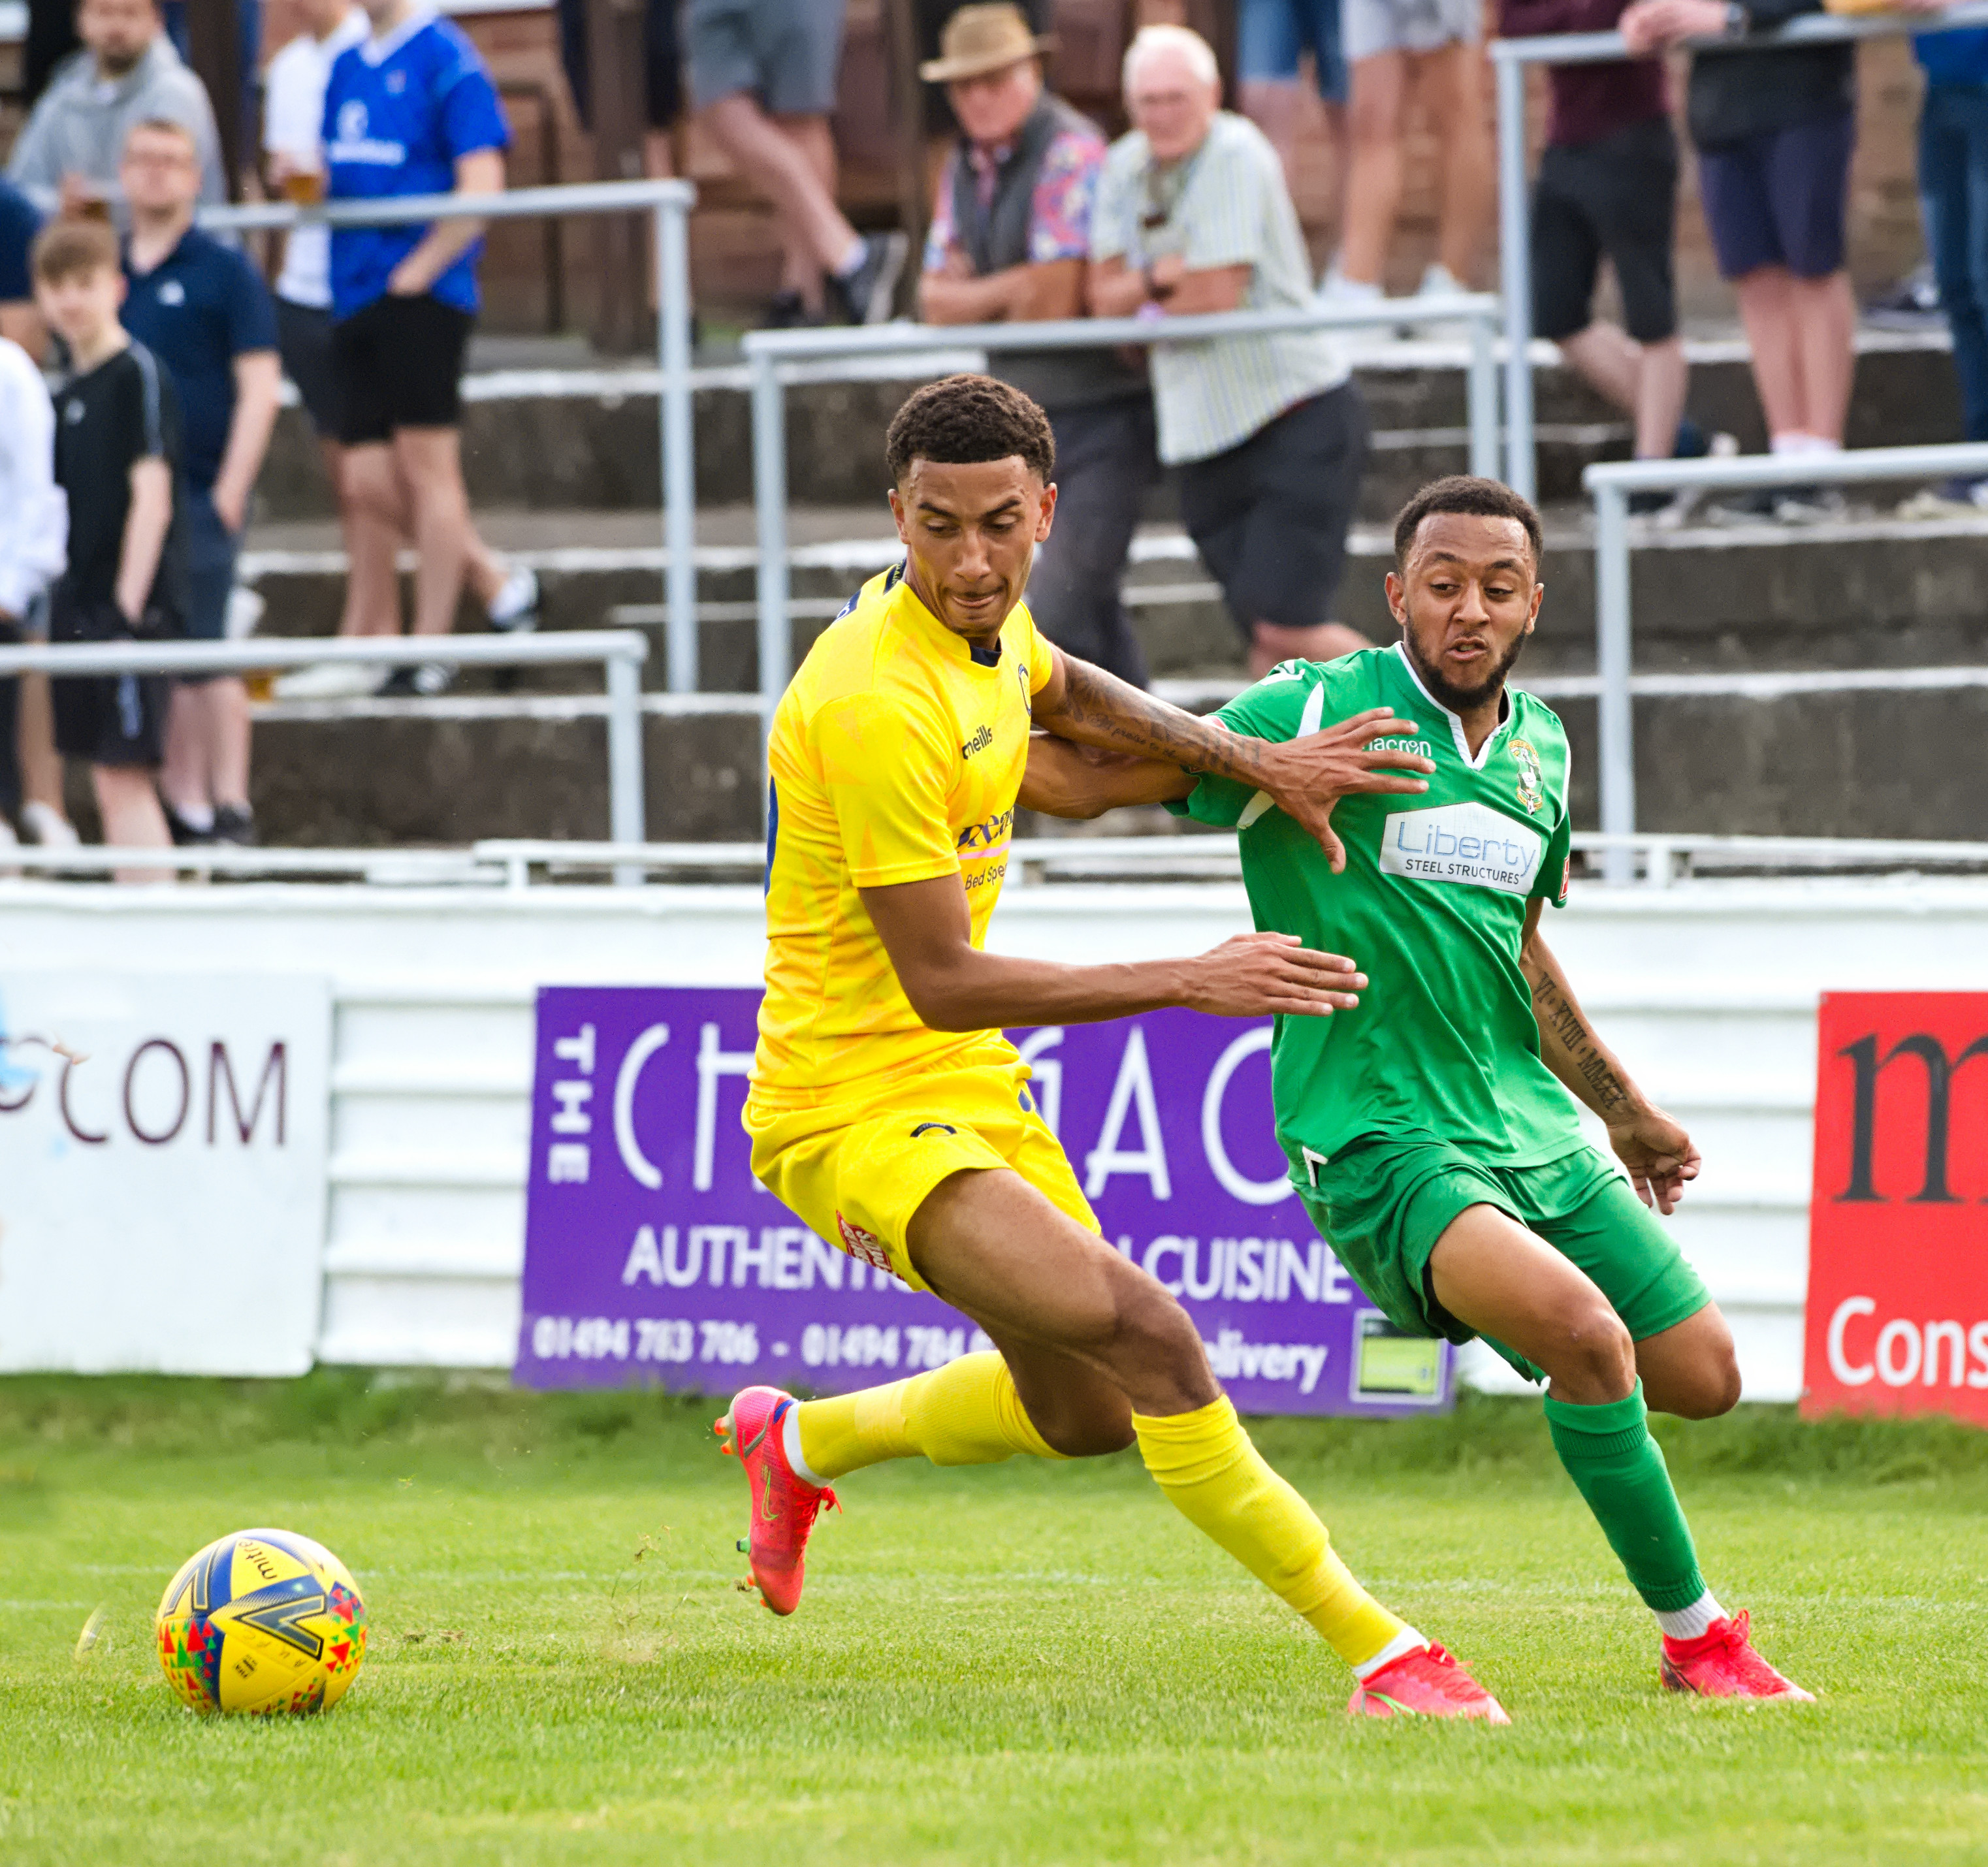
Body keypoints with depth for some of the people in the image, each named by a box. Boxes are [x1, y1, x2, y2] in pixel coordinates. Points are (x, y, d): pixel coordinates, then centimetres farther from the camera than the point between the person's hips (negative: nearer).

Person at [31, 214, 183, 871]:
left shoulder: (138, 374, -11)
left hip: (126, 602, -8)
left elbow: (152, 497, -16)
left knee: (126, 773, -9)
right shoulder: (69, 388, 14)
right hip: (80, 606, 8)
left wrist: (128, 602, -18)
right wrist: (56, 605, 13)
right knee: (109, 780, 9)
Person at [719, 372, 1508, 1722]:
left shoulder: (990, 622, 0)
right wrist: (1188, 983, -22)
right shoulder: (880, 706, -27)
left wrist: (1257, 761, 14)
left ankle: (799, 1441, 43)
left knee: (1083, 1410, 21)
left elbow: (1058, 693, 27)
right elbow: (942, 982, -23)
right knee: (1144, 1335, -25)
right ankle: (1380, 1653, -20)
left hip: (972, 1092, 9)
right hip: (856, 1112, -9)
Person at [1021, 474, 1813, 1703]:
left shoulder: (1540, 745, 11)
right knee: (1587, 1332, -29)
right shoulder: (1320, 712, -10)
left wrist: (1627, 1115, 33)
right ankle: (1694, 1634, -13)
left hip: (1535, 1127, 7)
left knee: (1700, 1375, 4)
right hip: (1380, 1141, -7)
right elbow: (1083, 781, -12)